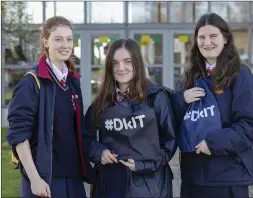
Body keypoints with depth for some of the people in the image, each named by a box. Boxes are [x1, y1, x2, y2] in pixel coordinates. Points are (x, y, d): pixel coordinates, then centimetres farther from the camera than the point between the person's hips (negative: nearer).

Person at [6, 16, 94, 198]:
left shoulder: (73, 81, 11)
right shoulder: (32, 82, -9)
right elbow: (18, 134, -13)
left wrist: (84, 166, 10)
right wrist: (34, 177, -17)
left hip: (73, 176, 6)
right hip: (44, 177, -6)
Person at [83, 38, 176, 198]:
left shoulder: (156, 96, -4)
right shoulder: (102, 101, 7)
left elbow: (169, 141, -2)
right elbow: (88, 136, 15)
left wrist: (143, 165, -10)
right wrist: (99, 152, -5)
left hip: (148, 183, -3)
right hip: (110, 182, 3)